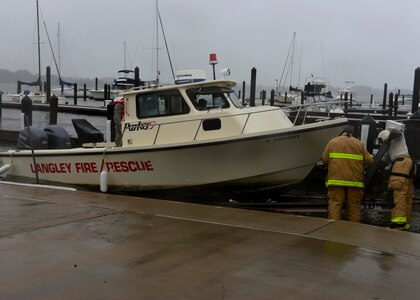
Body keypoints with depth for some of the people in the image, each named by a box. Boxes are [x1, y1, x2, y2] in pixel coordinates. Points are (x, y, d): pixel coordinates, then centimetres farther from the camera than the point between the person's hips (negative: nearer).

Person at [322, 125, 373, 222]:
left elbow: (325, 160, 4)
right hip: (355, 181, 1)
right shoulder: (359, 144, 10)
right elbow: (369, 161, 7)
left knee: (335, 204, -3)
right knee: (354, 206, 7)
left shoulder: (333, 142, 7)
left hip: (336, 180, -1)